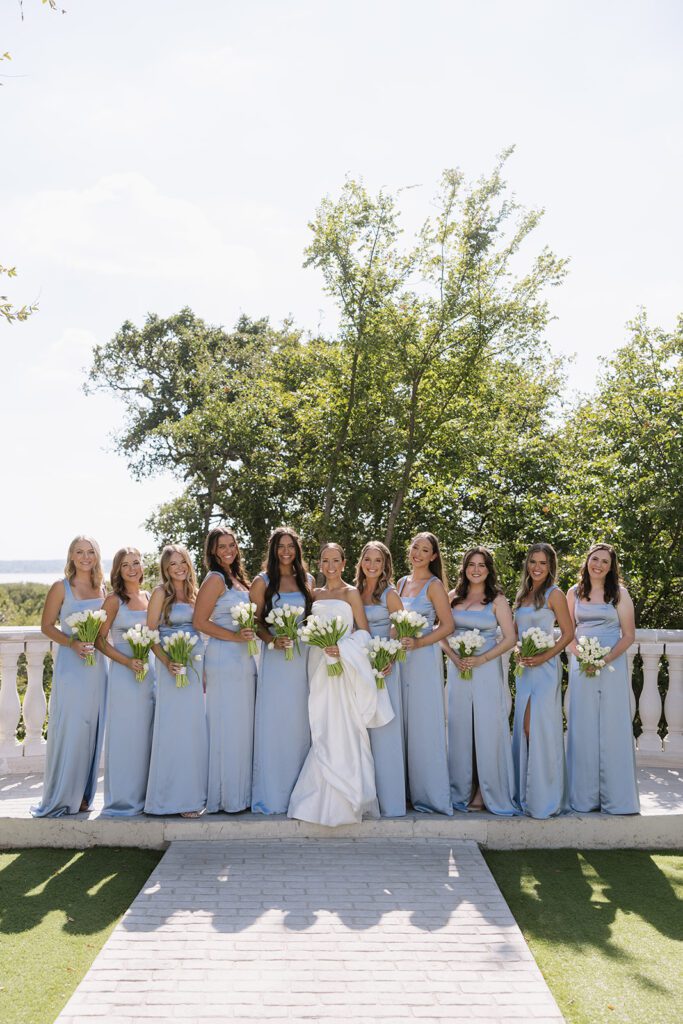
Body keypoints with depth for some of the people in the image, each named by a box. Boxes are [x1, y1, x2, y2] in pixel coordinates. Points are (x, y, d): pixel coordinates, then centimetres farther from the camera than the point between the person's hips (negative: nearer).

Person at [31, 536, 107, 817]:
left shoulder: (103, 588, 10)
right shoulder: (61, 588, -2)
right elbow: (47, 626, -2)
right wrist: (73, 643, -16)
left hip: (97, 665, 4)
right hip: (70, 666, -4)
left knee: (91, 731, 7)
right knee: (67, 729, -3)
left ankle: (81, 795, 18)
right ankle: (59, 798, 7)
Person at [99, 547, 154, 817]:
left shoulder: (150, 598, 11)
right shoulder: (114, 600, -4)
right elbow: (100, 640, -6)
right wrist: (128, 662, -16)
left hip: (150, 671, 5)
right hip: (123, 673, -5)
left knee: (146, 734, 9)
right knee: (124, 736, 0)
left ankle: (144, 795, 20)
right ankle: (122, 800, 9)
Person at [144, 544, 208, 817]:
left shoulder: (194, 593, 13)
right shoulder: (161, 593, -2)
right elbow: (150, 634, -6)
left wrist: (205, 669, 9)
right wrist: (167, 662, -18)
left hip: (197, 665, 6)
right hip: (172, 666, -5)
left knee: (196, 728, 8)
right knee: (174, 728, -4)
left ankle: (193, 793, 16)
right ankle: (174, 797, 2)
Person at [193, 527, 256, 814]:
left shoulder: (236, 578, 16)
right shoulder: (215, 579, -9)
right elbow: (199, 621, -15)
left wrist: (249, 634, 6)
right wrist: (235, 636, -17)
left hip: (244, 659, 8)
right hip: (224, 659, -8)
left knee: (242, 727, 11)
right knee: (227, 728, -3)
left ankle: (239, 794, 19)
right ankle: (225, 797, 6)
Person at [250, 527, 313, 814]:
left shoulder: (307, 580, 13)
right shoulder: (262, 581, 4)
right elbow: (254, 621, 0)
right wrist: (273, 640, -15)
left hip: (303, 657, 3)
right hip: (275, 657, -3)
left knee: (300, 723, 4)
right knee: (273, 722, -4)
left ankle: (298, 790, 13)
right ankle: (271, 794, 4)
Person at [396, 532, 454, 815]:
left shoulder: (434, 585, -5)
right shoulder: (401, 583, 14)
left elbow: (447, 626, -9)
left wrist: (418, 643, -18)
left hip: (424, 658, -6)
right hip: (401, 658, 6)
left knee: (424, 725, -4)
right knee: (403, 724, 7)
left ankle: (430, 793, 4)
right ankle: (407, 789, 16)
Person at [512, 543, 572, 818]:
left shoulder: (554, 594, -4)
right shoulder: (522, 594, 15)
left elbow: (567, 633, -7)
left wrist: (543, 657, -16)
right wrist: (518, 651, 0)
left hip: (545, 668, -6)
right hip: (524, 669, 6)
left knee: (539, 729, -7)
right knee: (524, 729, 7)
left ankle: (545, 798, 2)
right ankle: (526, 794, 17)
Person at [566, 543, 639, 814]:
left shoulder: (619, 593, 2)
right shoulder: (574, 593, 9)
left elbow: (629, 635, -1)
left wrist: (606, 659, -14)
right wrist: (582, 657, -8)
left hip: (613, 665, -2)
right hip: (581, 667, 2)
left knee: (612, 729, -2)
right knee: (583, 730, 3)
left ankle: (615, 797, 7)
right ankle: (584, 796, 12)